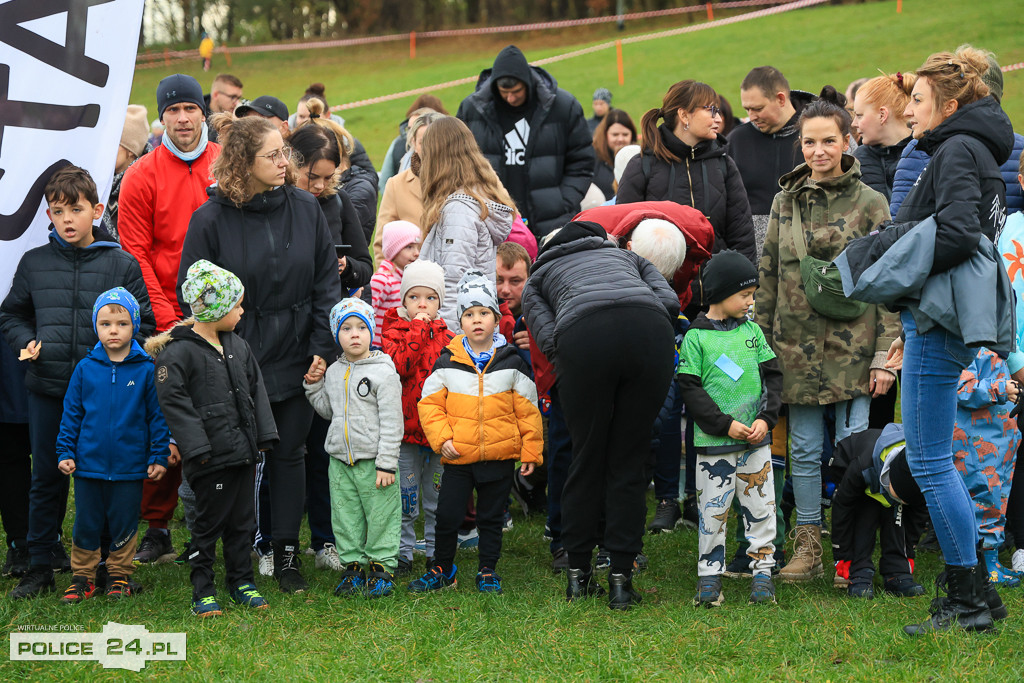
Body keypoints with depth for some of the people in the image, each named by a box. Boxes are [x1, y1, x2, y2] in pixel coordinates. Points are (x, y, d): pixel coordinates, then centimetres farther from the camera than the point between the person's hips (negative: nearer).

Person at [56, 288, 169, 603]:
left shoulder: (146, 370, -5)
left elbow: (158, 416, 0)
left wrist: (159, 457, -2)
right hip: (88, 465, 1)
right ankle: (82, 577, 23)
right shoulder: (85, 369, -1)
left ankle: (119, 575, 25)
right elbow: (71, 414, 5)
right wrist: (65, 452, 1)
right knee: (86, 524, 10)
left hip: (130, 467, -1)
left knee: (124, 525, 9)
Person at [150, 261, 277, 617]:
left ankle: (241, 581, 26)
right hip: (212, 455, -7)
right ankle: (203, 591, 11)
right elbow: (172, 400, -16)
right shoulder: (179, 352, -13)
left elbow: (255, 391, 16)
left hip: (243, 452, 7)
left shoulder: (238, 347, 11)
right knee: (209, 523, 1)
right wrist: (196, 447, -19)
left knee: (242, 520, 13)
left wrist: (264, 436, 10)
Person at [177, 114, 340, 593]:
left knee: (290, 454, 10)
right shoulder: (211, 219, -9)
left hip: (296, 357, 3)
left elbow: (326, 283, 5)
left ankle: (287, 554, 19)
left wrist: (322, 348, -2)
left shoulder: (306, 209, 0)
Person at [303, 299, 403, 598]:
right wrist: (314, 385, 10)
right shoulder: (333, 372, 9)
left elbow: (391, 422, -11)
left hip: (374, 461, -6)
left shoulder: (383, 372, -9)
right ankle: (354, 566, 21)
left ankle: (381, 567, 12)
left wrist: (386, 463, -15)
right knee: (346, 517, 10)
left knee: (381, 516, 0)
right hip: (340, 460, 6)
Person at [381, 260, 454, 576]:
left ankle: (436, 553, 19)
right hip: (406, 429, -3)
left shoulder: (447, 338, 9)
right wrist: (418, 330, -16)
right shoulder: (395, 332, -1)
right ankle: (403, 553, 13)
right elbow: (399, 365, -20)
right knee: (405, 498, 3)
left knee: (437, 498, 10)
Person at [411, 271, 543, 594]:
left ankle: (488, 571, 22)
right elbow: (430, 404, 4)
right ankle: (441, 568, 19)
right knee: (447, 516, 2)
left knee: (491, 518, 9)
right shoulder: (447, 362, 1)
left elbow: (527, 410, 4)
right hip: (457, 457, 0)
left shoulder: (511, 362, 0)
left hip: (500, 456, 0)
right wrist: (441, 438, -8)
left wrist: (531, 451, 2)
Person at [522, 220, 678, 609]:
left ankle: (578, 574, 23)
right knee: (630, 463, 12)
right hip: (650, 332, 1)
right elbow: (670, 303, 20)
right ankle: (621, 580, 12)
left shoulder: (536, 280, 34)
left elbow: (548, 340, 13)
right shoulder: (627, 257, 41)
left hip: (584, 337, -1)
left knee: (587, 459, 15)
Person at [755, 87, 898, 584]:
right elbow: (768, 278, 14)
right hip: (797, 348, 3)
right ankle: (807, 547, 14)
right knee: (805, 450, 6)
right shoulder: (785, 202, 10)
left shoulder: (870, 204, -1)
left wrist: (885, 354, -8)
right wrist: (762, 342, 9)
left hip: (852, 347, -3)